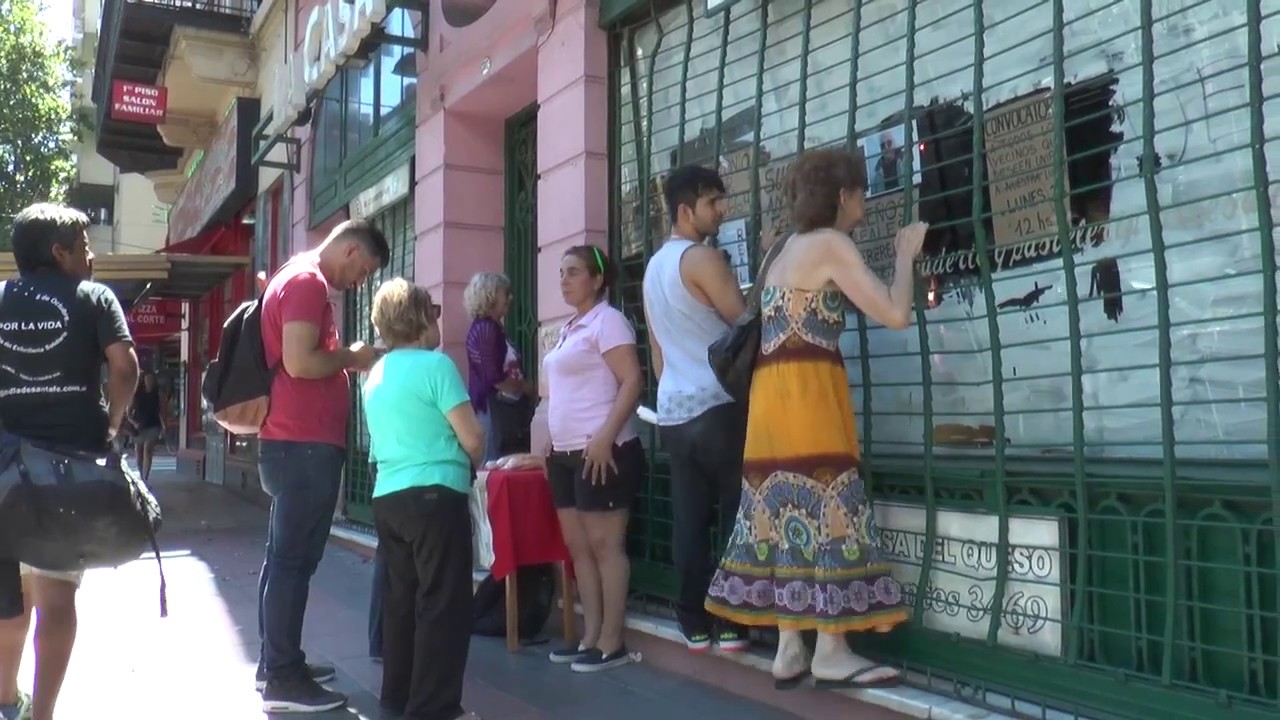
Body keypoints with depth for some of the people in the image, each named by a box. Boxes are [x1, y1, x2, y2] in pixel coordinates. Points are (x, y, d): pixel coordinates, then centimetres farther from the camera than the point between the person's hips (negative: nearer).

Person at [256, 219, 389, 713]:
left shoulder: (298, 279, 20)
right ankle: (283, 680, 0)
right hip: (305, 445, -11)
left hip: (293, 442, 11)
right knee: (295, 559, -6)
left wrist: (344, 361, 13)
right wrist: (351, 357, -8)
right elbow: (299, 362, -22)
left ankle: (276, 664, 24)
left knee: (285, 556, 15)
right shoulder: (307, 282, -12)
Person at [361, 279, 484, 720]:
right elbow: (473, 440, -11)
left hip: (387, 498, 8)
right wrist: (469, 465, 11)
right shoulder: (435, 364, -10)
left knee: (401, 599, 15)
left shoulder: (375, 374, 13)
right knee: (444, 604, -2)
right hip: (434, 495, -8)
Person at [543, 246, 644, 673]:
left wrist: (606, 436, -24)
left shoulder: (607, 320, -7)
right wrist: (552, 444, 20)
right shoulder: (568, 329, 20)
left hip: (601, 451, -9)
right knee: (578, 546, 11)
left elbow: (632, 381, -16)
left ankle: (612, 643, 2)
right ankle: (590, 637, 18)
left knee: (605, 544, -5)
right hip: (566, 453, 10)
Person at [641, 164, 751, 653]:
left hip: (674, 412, 8)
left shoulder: (653, 267, 18)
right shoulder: (702, 258, -9)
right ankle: (733, 625, 3)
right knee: (736, 518, 0)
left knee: (689, 522, 8)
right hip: (719, 408, -8)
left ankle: (695, 625, 12)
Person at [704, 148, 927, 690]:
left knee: (786, 516, 7)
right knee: (824, 515, -5)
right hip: (808, 393, -9)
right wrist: (906, 253, 5)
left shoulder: (787, 249, 21)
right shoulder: (831, 244, -5)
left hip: (773, 396, 9)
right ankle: (830, 652, 0)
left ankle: (790, 650, 11)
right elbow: (895, 314, -9)